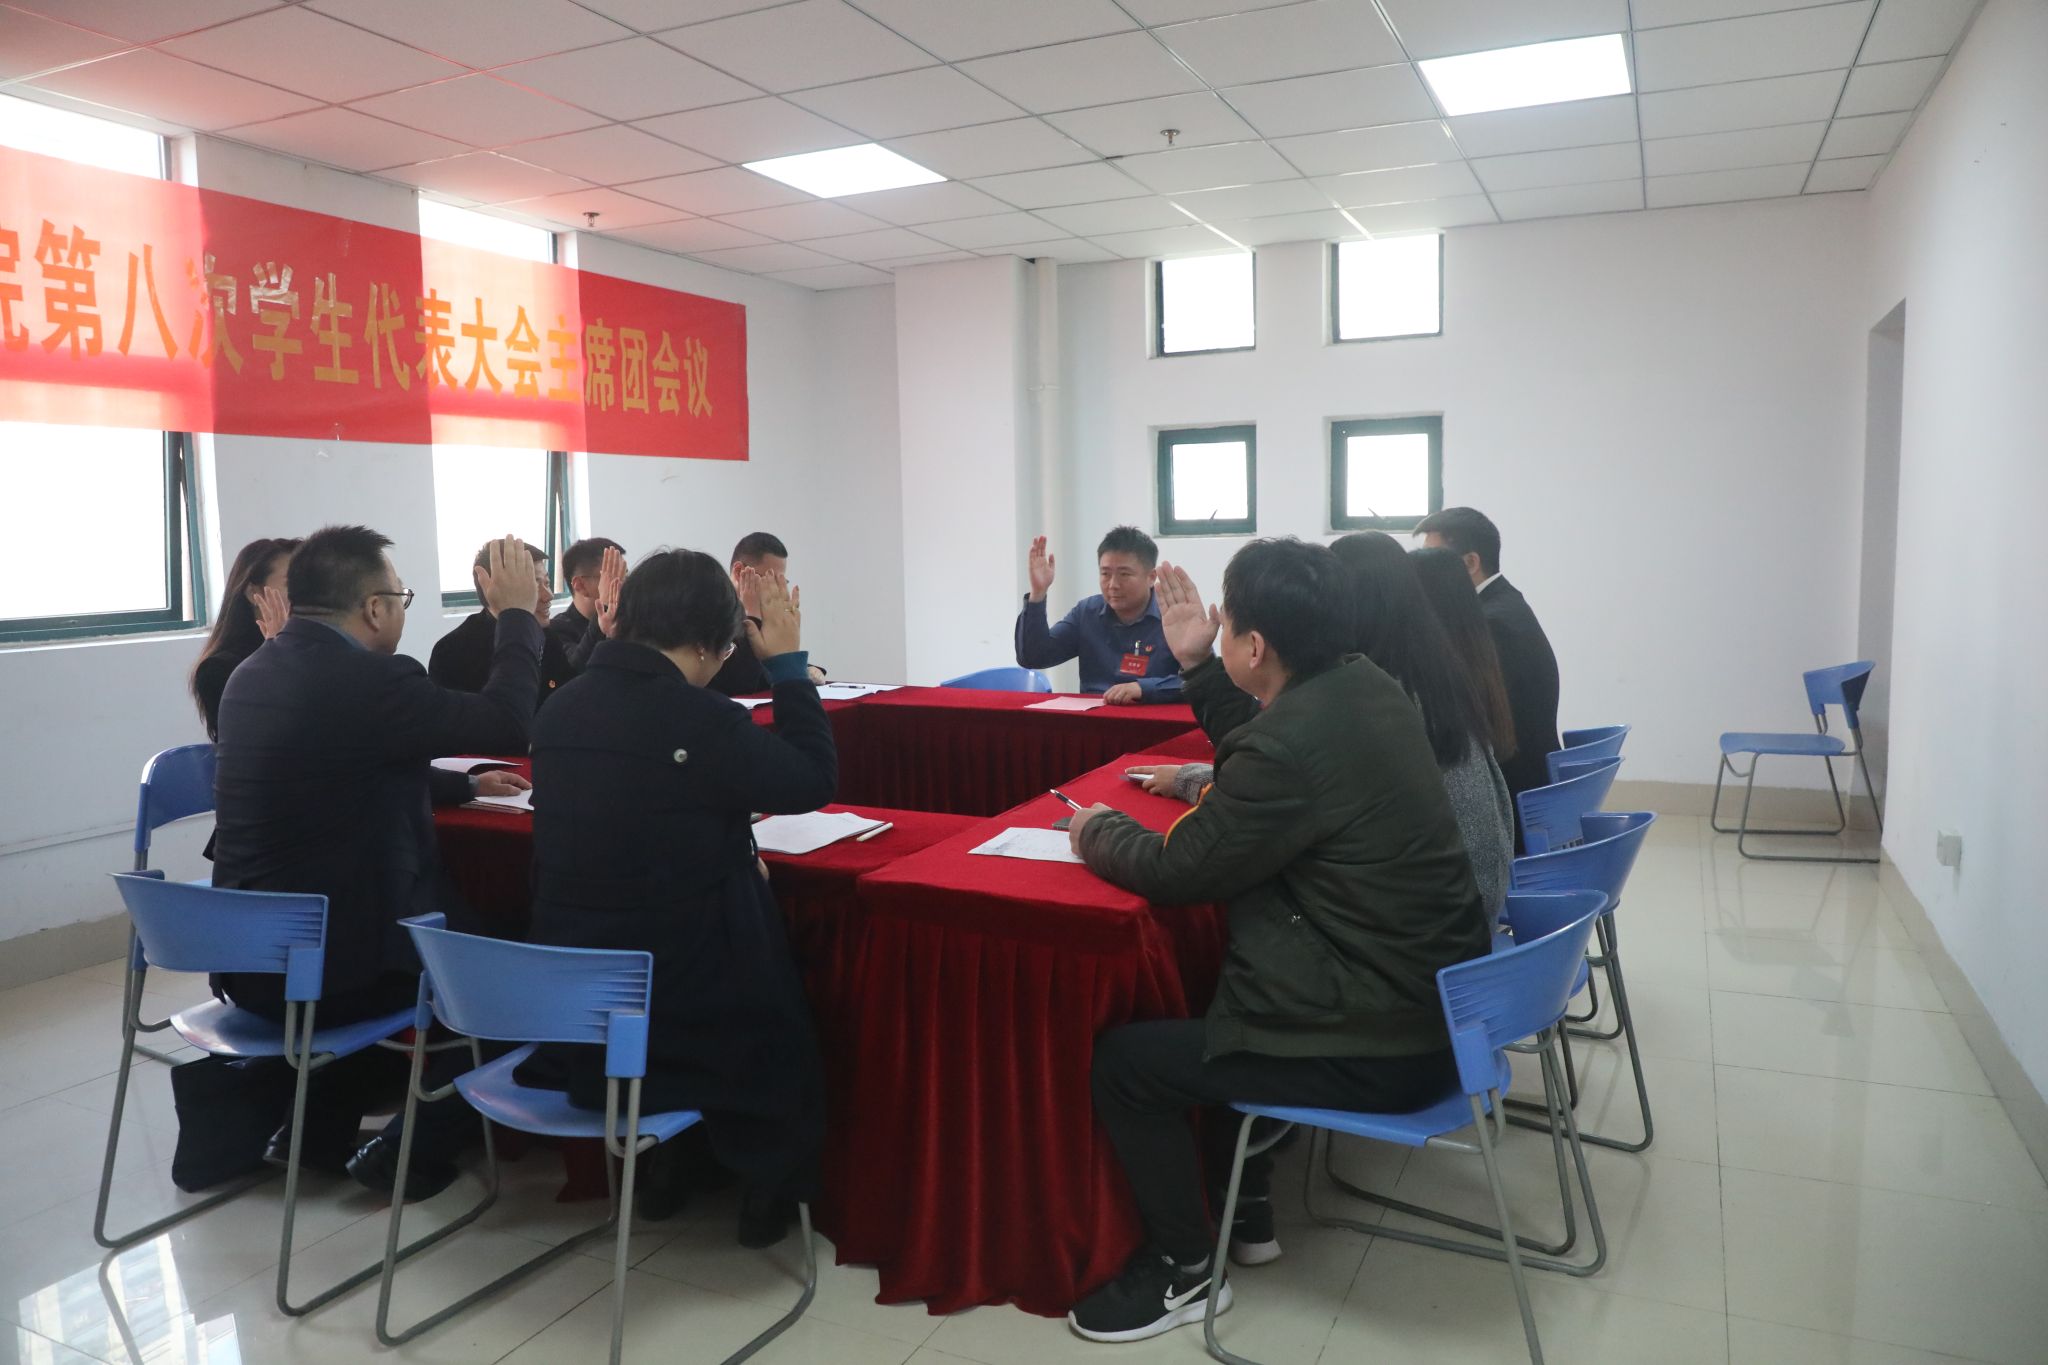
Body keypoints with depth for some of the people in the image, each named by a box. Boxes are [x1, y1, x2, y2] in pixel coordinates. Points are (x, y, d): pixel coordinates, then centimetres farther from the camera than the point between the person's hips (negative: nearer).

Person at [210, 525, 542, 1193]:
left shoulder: (251, 674, 7)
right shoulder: (372, 679, -21)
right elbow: (508, 721, -15)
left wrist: (465, 784, 26)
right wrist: (517, 612, -3)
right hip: (331, 967, -8)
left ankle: (319, 1128, 32)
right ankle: (417, 1143, 20)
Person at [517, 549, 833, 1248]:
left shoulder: (561, 708, -2)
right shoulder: (699, 720, -24)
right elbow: (815, 782, -11)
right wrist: (788, 663, -5)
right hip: (678, 1004, -6)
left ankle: (658, 1170, 40)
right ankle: (771, 1191, 40)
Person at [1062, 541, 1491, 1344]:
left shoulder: (1292, 742, -27)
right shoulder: (1365, 687, 1)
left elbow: (1178, 870, -15)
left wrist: (1097, 832, 5)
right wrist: (1195, 668, 11)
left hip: (1382, 1044, -10)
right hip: (1433, 1000, 10)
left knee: (1121, 1059, -3)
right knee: (1208, 988, 28)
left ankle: (1185, 1270, 17)